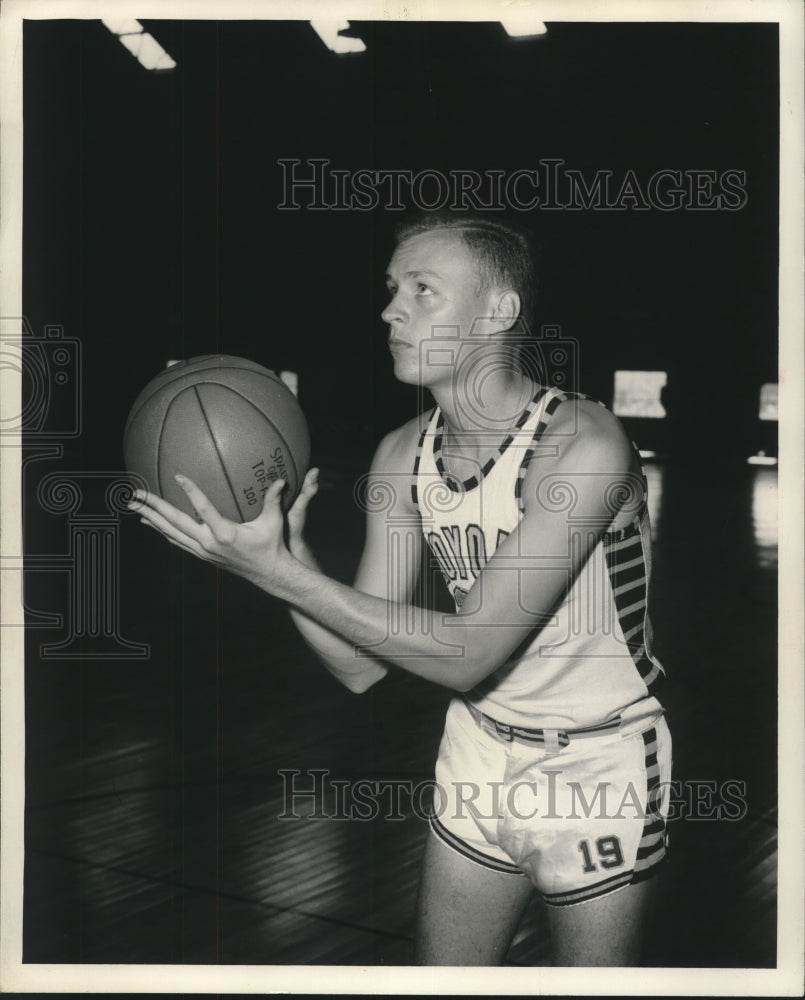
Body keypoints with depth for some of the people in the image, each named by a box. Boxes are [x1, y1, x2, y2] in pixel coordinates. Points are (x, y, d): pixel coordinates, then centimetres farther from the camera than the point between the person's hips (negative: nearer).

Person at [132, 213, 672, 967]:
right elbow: (362, 667, -6)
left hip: (597, 770, -5)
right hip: (478, 755, 5)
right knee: (439, 976, 14)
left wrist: (281, 573, -32)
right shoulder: (402, 457, -5)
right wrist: (286, 557, -23)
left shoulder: (583, 446, -25)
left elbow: (468, 656, -29)